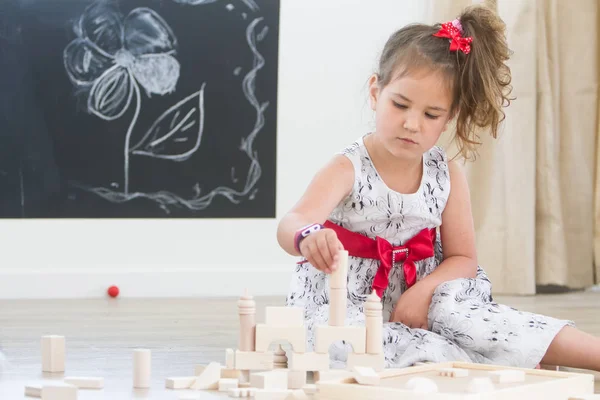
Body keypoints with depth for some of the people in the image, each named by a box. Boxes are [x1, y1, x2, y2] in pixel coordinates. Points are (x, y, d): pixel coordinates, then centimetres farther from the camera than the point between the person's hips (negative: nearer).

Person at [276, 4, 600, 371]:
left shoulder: (447, 174, 0)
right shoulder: (348, 170, -13)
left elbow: (463, 258, 5)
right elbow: (293, 223, -30)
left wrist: (423, 291, -17)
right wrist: (308, 237, -55)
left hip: (417, 308, 3)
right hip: (344, 315, -3)